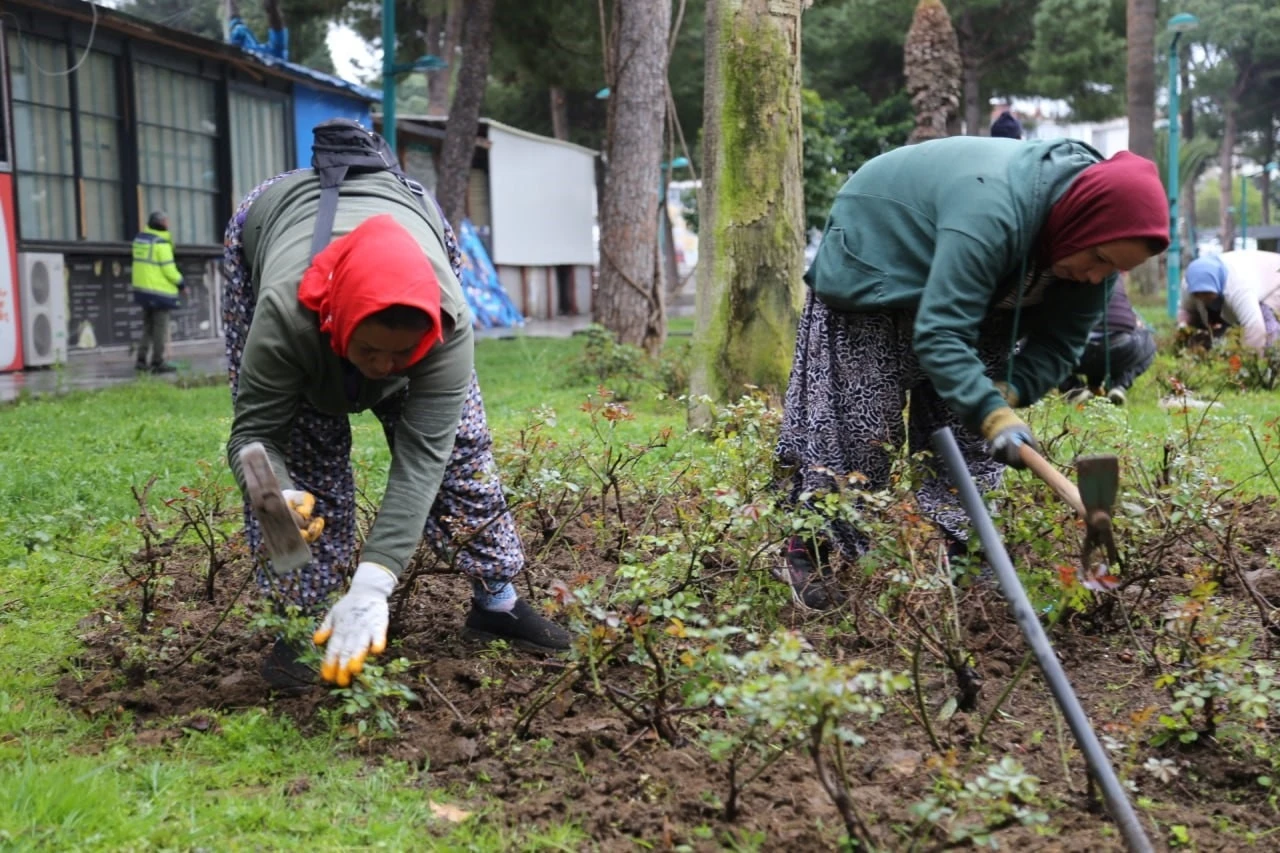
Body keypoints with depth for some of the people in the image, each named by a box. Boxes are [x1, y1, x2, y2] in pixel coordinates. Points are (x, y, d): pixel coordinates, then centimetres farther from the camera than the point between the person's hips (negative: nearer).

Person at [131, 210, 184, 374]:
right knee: (160, 327, 0)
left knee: (148, 325, 16)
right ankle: (157, 362, 3)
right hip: (160, 291, -8)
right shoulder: (161, 243, -16)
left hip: (142, 288, 8)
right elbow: (169, 269, -16)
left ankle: (141, 359, 14)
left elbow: (143, 263, 9)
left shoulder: (140, 238, 8)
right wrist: (181, 284, -2)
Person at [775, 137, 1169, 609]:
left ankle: (952, 551, 6)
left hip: (970, 290, 7)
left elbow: (1059, 341, -13)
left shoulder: (1092, 229, -17)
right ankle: (806, 552, 1)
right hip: (874, 269, -7)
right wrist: (993, 414, -54)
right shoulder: (991, 213, -43)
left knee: (967, 424, 0)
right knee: (859, 425, -9)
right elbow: (939, 334, -45)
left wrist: (1006, 393, -30)